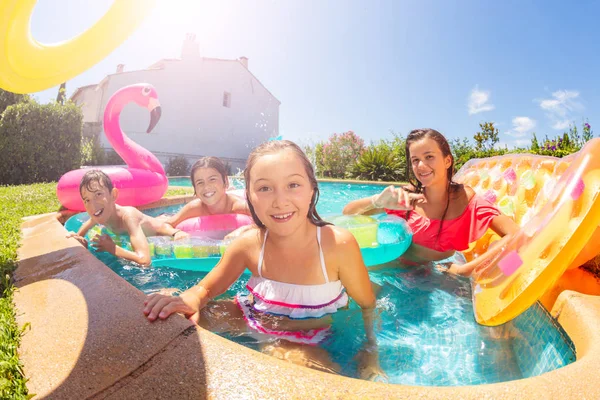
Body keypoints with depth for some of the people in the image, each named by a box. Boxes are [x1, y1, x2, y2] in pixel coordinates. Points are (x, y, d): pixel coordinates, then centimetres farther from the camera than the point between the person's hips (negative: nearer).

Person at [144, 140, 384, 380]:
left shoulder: (338, 244, -26)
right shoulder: (249, 244, -16)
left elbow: (367, 307, -10)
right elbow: (205, 289, -4)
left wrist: (371, 355, -18)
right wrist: (188, 301, -25)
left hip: (308, 341, -2)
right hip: (255, 320, 3)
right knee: (176, 316, -5)